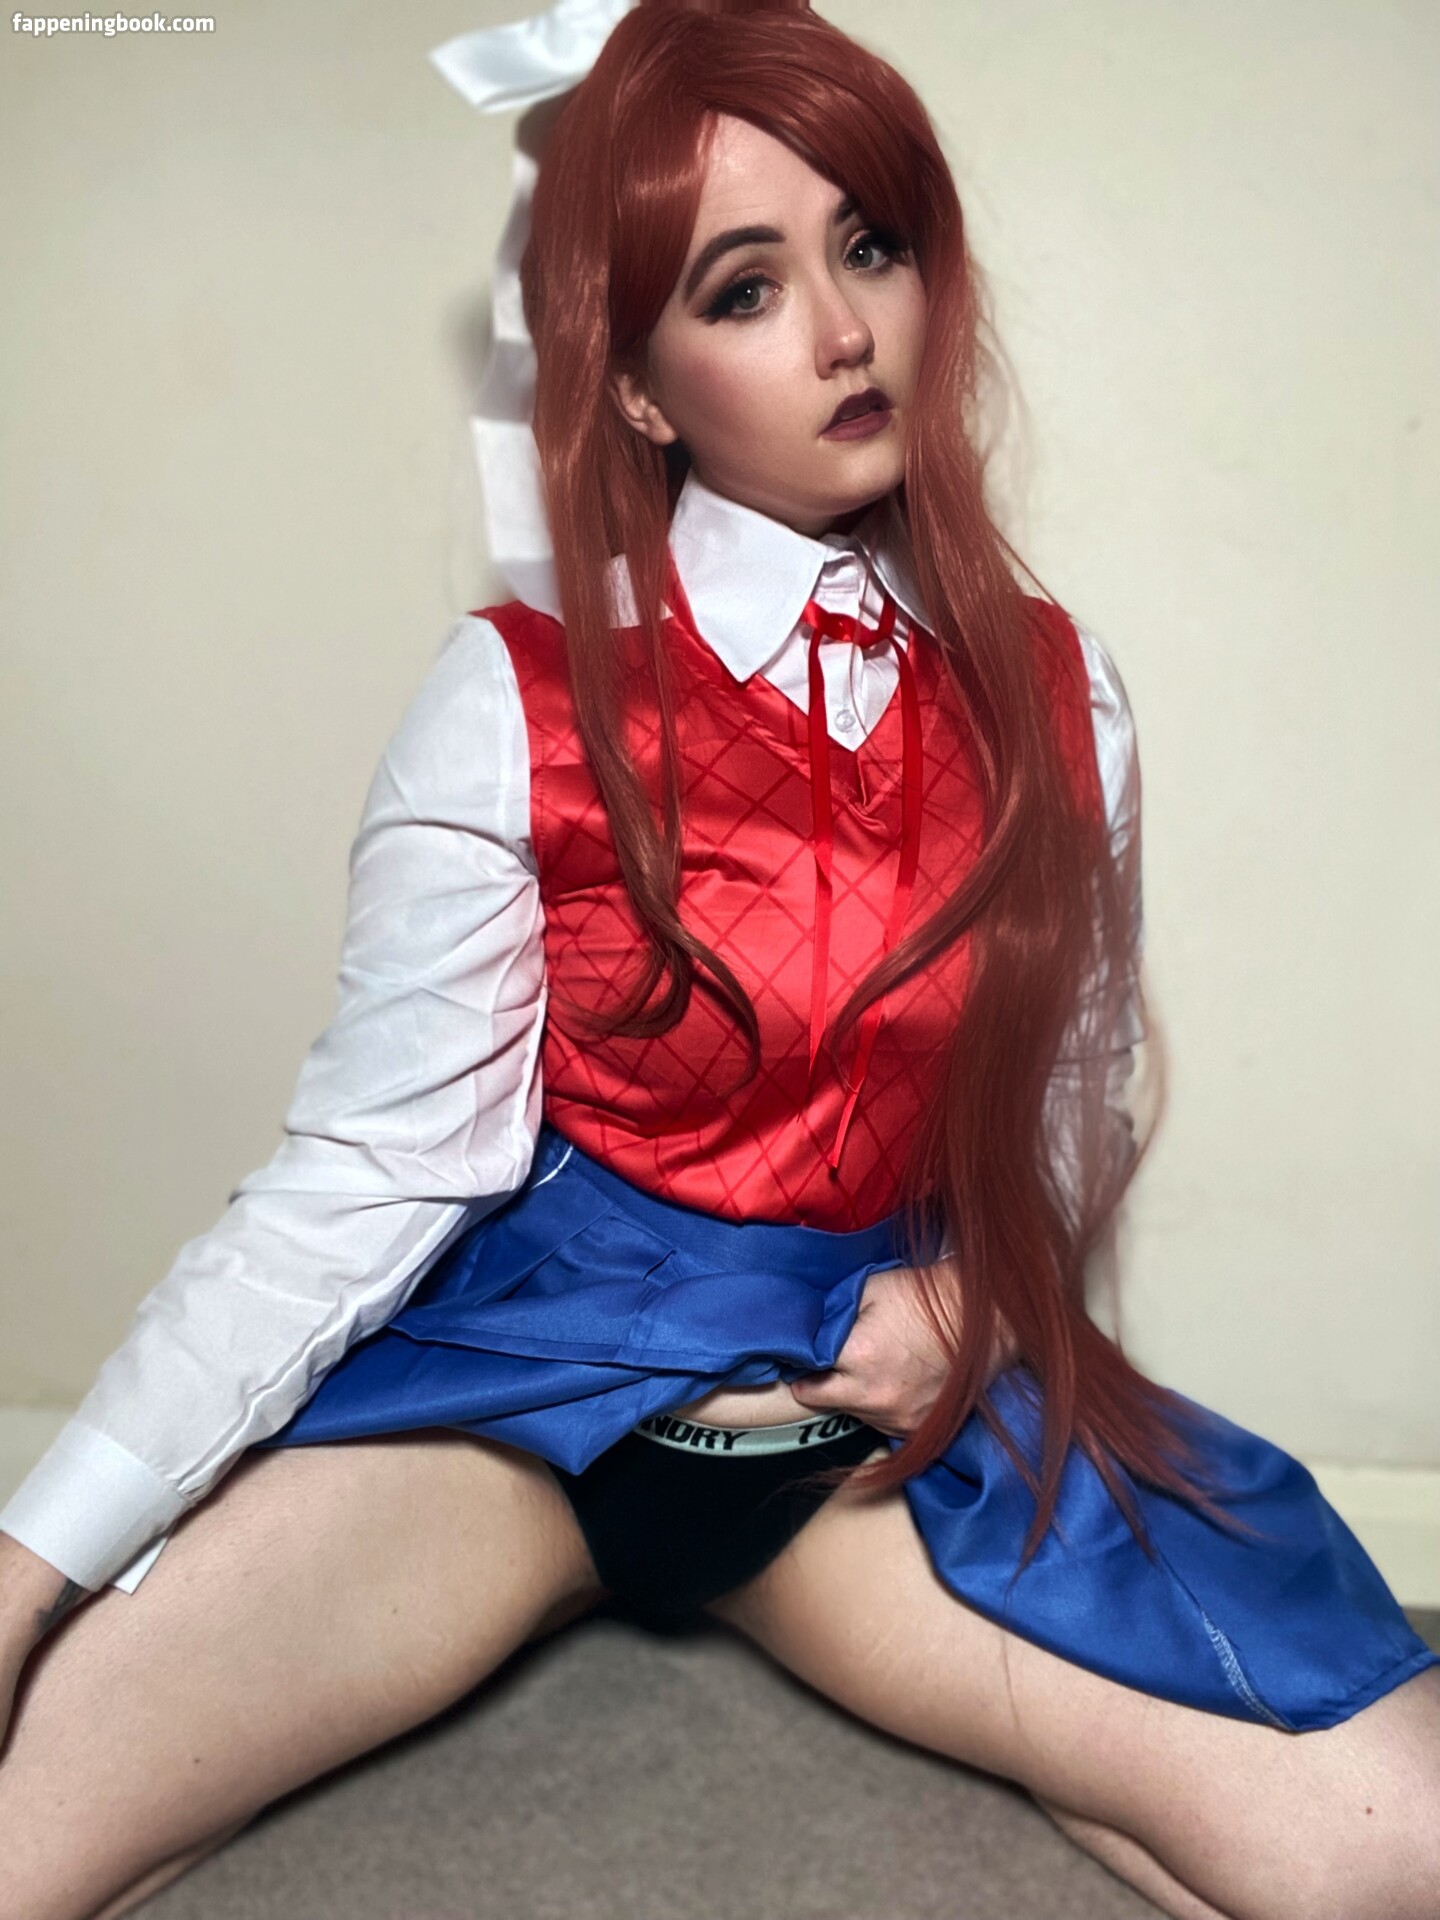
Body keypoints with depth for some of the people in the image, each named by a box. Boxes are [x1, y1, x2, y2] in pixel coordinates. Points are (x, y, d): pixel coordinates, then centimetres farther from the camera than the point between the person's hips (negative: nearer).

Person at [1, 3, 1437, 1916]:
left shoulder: (1056, 696, -1)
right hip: (529, 1351, -3)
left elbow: (1070, 1117, 11)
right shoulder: (517, 702, -12)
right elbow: (366, 1178, -13)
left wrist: (970, 1305, -10)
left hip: (881, 1391, 4)